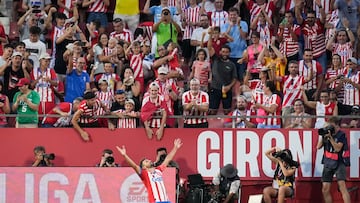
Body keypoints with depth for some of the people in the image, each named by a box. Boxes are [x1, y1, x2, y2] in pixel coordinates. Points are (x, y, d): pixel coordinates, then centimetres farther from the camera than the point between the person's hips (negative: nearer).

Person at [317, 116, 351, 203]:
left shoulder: (341, 135, -6)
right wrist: (323, 136, -7)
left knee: (342, 186, -20)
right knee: (325, 190, 3)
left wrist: (330, 137, -20)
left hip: (339, 163, -5)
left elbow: (337, 148, -17)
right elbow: (318, 146, 5)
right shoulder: (327, 132, 7)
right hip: (328, 163, 5)